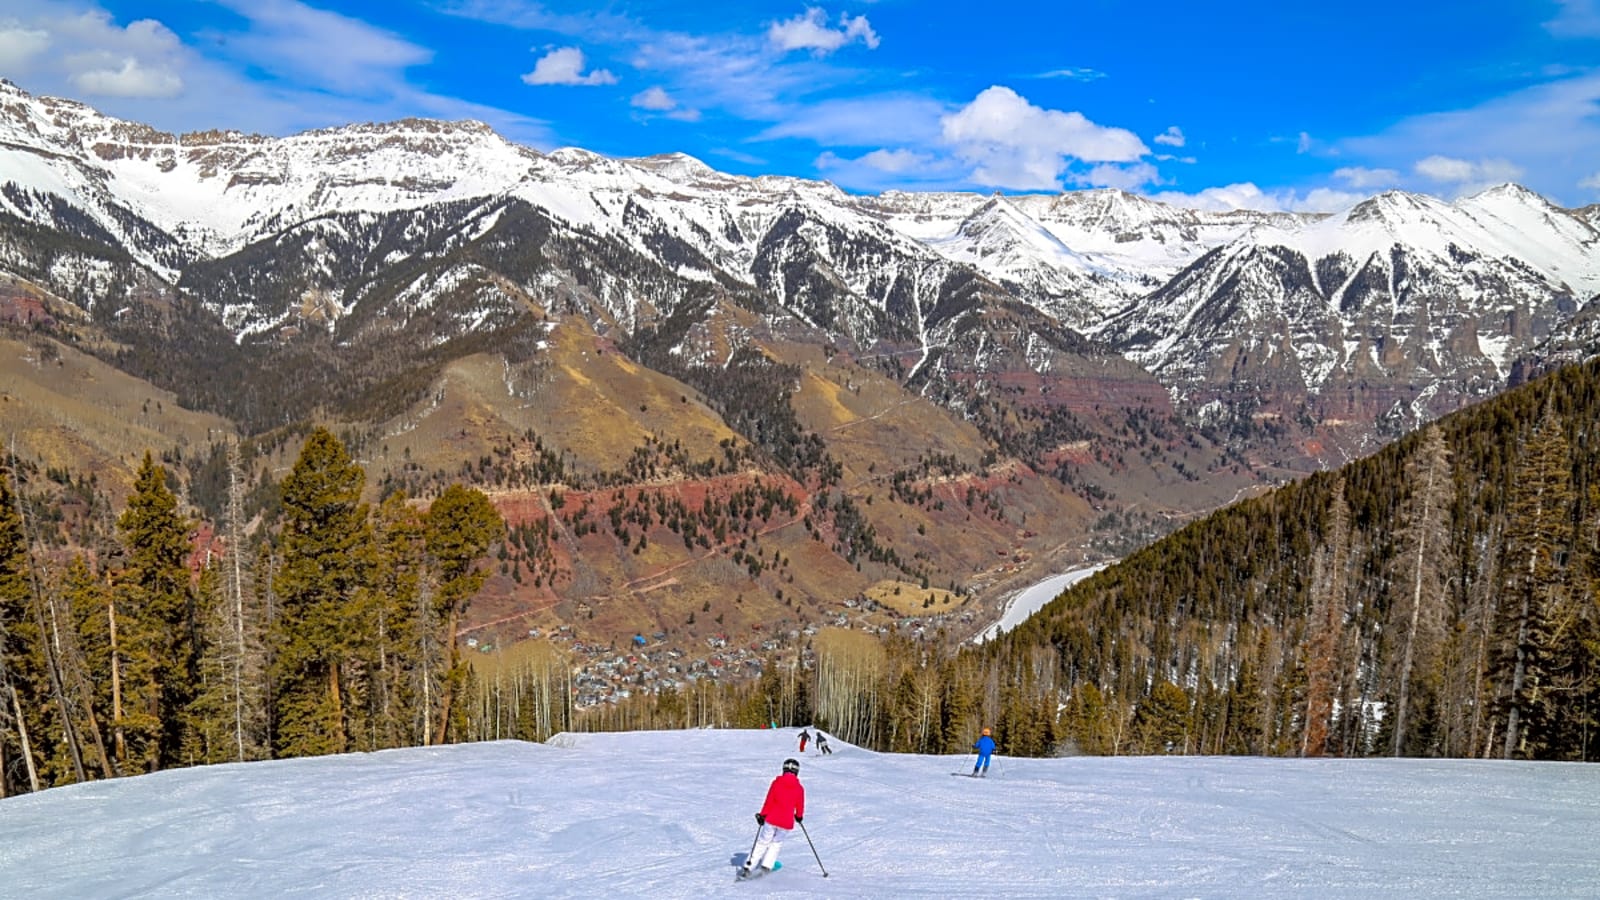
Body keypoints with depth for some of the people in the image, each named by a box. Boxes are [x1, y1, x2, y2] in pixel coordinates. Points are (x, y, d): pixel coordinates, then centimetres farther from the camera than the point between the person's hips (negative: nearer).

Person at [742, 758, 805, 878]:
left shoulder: (777, 782, -3)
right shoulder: (799, 788, -1)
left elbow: (769, 801, -3)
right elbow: (800, 806, 8)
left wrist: (762, 815, 6)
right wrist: (799, 816, 28)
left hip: (771, 819, 0)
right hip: (787, 823, 0)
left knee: (762, 843, 11)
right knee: (776, 843, 23)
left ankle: (748, 868, 4)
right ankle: (767, 866, 13)